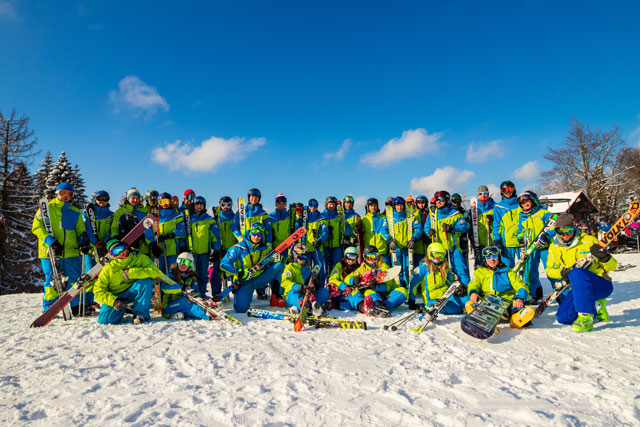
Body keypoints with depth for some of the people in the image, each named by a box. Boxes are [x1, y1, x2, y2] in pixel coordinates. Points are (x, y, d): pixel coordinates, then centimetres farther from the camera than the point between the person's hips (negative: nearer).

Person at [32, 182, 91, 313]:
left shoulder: (75, 211, 16)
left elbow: (81, 230, 18)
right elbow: (36, 227, -3)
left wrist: (84, 243, -3)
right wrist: (51, 241, -17)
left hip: (71, 252, 3)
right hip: (50, 252, -3)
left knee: (75, 280, 3)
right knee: (52, 281, 2)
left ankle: (75, 308, 14)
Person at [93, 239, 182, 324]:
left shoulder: (140, 258, -10)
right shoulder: (109, 269, -9)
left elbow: (154, 270, -27)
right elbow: (98, 291, -9)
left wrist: (131, 273, -32)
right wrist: (114, 301, -25)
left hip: (132, 291, -1)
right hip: (114, 297, 1)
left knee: (146, 280, -31)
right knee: (104, 320, -24)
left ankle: (141, 314, -23)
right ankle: (122, 308, 10)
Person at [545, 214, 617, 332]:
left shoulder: (589, 241, -7)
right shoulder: (554, 248, 3)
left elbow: (612, 266, -4)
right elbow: (549, 269, 10)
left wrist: (604, 257, -27)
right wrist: (562, 272, -12)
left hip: (602, 285, -5)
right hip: (579, 289, 5)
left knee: (577, 273, -37)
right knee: (563, 317, -11)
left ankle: (586, 317, -33)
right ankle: (596, 307, 15)